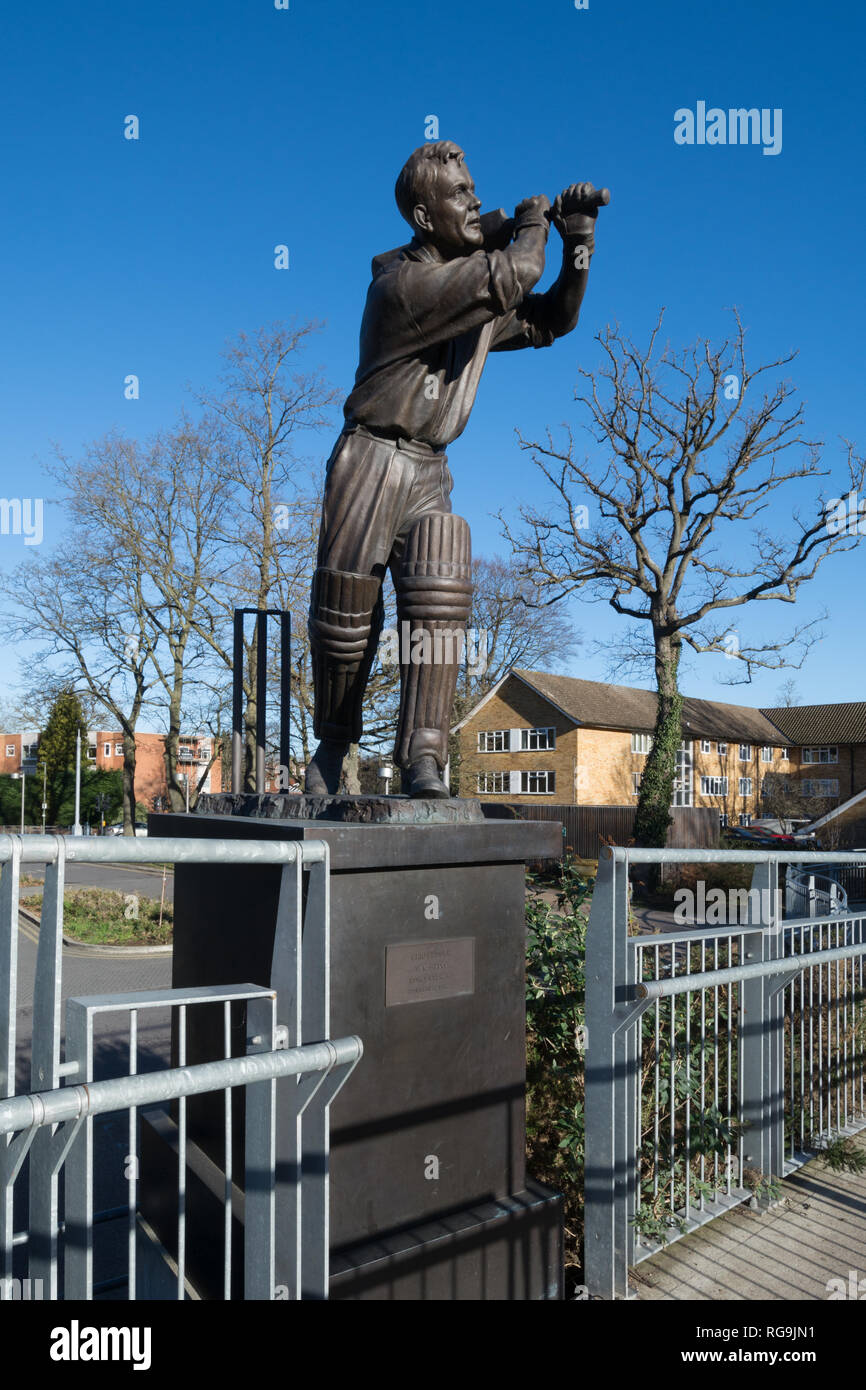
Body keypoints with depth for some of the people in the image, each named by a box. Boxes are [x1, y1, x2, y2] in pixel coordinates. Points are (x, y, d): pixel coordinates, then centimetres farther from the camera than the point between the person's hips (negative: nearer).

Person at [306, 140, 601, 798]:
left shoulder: (480, 287, 16)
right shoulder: (403, 283, -10)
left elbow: (550, 319, 21)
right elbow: (510, 277, -22)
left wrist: (579, 242, 9)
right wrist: (532, 227, -1)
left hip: (430, 473, 6)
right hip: (371, 461, -6)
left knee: (438, 602, -15)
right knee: (346, 614, -1)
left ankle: (423, 759, -15)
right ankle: (333, 745, 21)